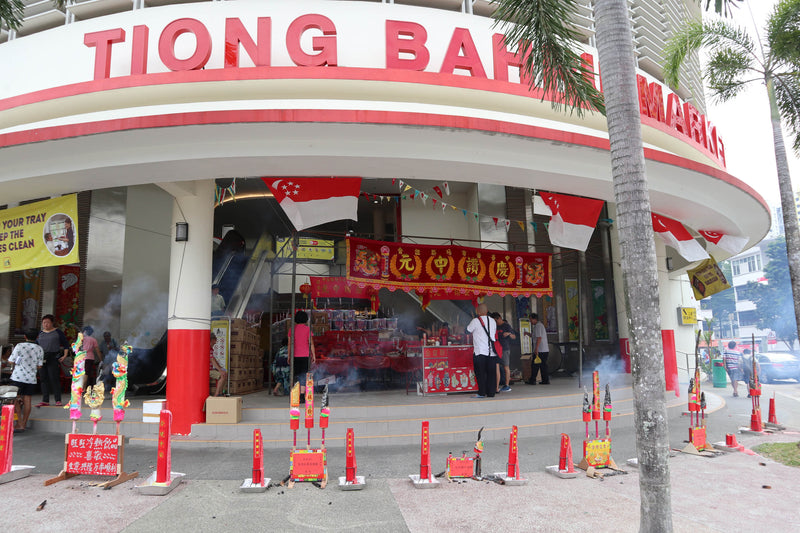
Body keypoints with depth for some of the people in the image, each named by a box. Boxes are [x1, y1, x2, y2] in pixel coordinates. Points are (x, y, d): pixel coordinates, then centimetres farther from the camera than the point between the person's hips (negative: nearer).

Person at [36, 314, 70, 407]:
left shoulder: (58, 332, 3)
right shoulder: (40, 333, 16)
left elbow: (66, 344, 3)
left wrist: (65, 355, -5)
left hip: (53, 358, -5)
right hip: (42, 359, 5)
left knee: (54, 379, -8)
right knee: (44, 379, 5)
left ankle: (58, 400, -5)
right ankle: (45, 400, 10)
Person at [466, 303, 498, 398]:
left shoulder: (476, 321, -6)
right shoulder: (493, 321, 10)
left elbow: (468, 330, 6)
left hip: (480, 351, -4)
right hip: (491, 351, 5)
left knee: (480, 373, 1)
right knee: (491, 373, 7)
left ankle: (482, 393, 1)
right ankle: (491, 392, 9)